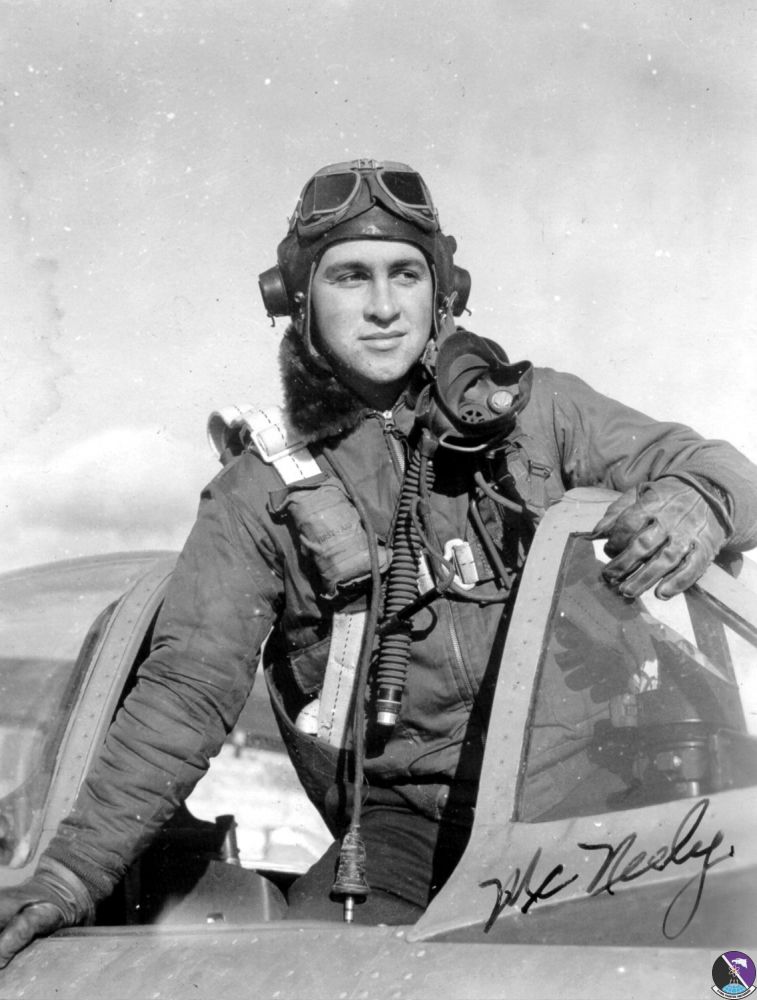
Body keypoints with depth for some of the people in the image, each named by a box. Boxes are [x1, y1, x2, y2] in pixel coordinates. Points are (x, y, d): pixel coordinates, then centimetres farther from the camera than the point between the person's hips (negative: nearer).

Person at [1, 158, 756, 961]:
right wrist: (74, 870, -11)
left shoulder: (529, 410, 7)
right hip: (408, 816, 0)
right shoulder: (264, 487, 5)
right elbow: (187, 691, 0)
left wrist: (691, 505, -19)